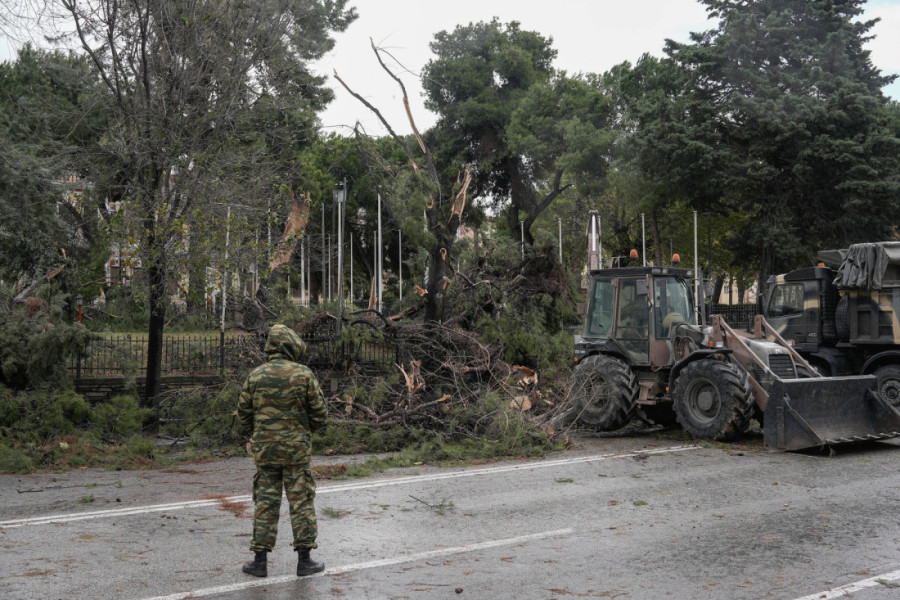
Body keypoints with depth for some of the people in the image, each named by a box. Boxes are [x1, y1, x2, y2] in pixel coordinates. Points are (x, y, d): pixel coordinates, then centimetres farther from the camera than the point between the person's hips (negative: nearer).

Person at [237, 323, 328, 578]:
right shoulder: (304, 374, -7)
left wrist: (251, 437, 23)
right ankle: (304, 560, 9)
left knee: (265, 503, 9)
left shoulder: (255, 375, 1)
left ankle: (260, 560, 12)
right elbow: (320, 413, -4)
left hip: (264, 450, 3)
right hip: (296, 450, -2)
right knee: (301, 503, 5)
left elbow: (243, 412, 8)